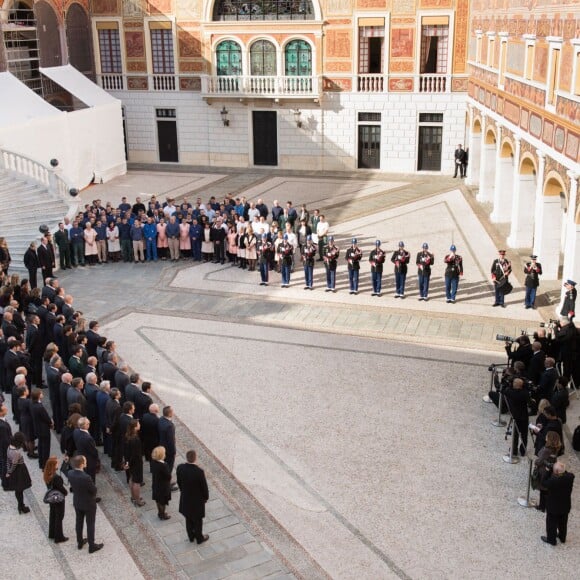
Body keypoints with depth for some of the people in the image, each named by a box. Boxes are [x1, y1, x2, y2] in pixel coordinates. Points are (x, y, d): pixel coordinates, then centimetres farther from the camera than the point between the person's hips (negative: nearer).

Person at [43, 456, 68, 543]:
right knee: (59, 518, 8)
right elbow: (61, 488, -23)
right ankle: (58, 537, 19)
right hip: (59, 499, -8)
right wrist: (66, 492, -4)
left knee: (52, 516, 23)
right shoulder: (56, 477, -33)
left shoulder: (46, 475, -7)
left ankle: (52, 534, 38)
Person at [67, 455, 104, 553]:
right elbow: (94, 489, -22)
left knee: (79, 522, 24)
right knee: (90, 524, 12)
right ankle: (92, 546, 26)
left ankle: (80, 542, 41)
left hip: (77, 502, 6)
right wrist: (93, 496, 0)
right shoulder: (86, 478, -37)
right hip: (89, 503, -6)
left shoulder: (70, 474, -17)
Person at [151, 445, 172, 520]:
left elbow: (153, 471, 1)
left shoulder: (153, 462, -13)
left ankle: (160, 512, 45)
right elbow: (169, 476, -27)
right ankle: (162, 515, 33)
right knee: (163, 502, 16)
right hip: (163, 486, -7)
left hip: (155, 484, 7)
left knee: (158, 500, 26)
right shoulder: (163, 465, -35)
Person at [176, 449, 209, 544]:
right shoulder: (199, 472, -33)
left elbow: (179, 482, -3)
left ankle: (191, 536, 44)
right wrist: (206, 497, 1)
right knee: (198, 519, 19)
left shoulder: (180, 468, -21)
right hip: (197, 499, -4)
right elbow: (204, 486, -19)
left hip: (185, 498, 4)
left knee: (188, 518, 25)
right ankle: (199, 538, 39)